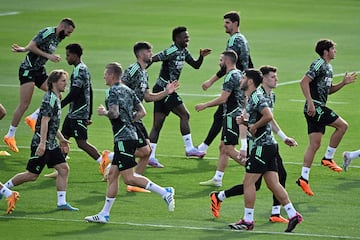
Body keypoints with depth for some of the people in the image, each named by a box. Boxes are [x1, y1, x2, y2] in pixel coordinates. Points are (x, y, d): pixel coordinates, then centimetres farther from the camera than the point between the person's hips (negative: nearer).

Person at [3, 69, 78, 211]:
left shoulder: (56, 98, 15)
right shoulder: (50, 99, -16)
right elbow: (44, 121, -25)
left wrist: (61, 139, 29)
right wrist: (42, 143, -31)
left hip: (51, 144, 9)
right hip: (41, 143, -9)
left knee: (63, 168, -1)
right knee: (32, 175, -2)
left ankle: (62, 203, -1)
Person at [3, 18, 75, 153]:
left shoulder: (58, 38, 11)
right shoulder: (48, 33, -16)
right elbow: (32, 46, -19)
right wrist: (48, 56, -21)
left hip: (39, 71, 9)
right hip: (28, 69, -9)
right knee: (24, 105, -9)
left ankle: (33, 118, 7)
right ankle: (10, 136, 1)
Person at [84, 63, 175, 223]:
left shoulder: (113, 91, -10)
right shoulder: (127, 90, 16)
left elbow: (114, 113, -23)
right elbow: (142, 112, 17)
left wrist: (104, 112, -5)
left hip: (123, 138, -10)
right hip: (130, 134, 10)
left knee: (129, 178, -11)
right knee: (112, 175, 11)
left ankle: (164, 192, -15)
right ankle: (104, 214, 13)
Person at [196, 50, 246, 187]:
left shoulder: (231, 76, -16)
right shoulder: (239, 74, 15)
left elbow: (223, 99, -20)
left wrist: (204, 105, -11)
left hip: (232, 116, -10)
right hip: (237, 115, 10)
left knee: (229, 149, -10)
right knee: (223, 147, 12)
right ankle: (217, 179, 14)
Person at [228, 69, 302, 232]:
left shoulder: (256, 97, -13)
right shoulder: (251, 98, 19)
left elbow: (268, 116, -27)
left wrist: (254, 126, -15)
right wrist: (246, 121, 13)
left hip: (262, 146, -10)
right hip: (268, 145, 10)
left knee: (248, 182, -5)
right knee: (273, 184, 6)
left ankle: (248, 220, -1)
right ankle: (293, 214, 2)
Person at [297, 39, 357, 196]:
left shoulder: (328, 68, 21)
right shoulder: (319, 65, -10)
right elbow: (304, 82, -18)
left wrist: (343, 83, 15)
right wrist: (310, 102, -24)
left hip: (319, 108, 10)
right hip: (315, 107, -10)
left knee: (314, 144, 5)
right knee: (342, 125, -11)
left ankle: (304, 178, 3)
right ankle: (328, 158, -4)